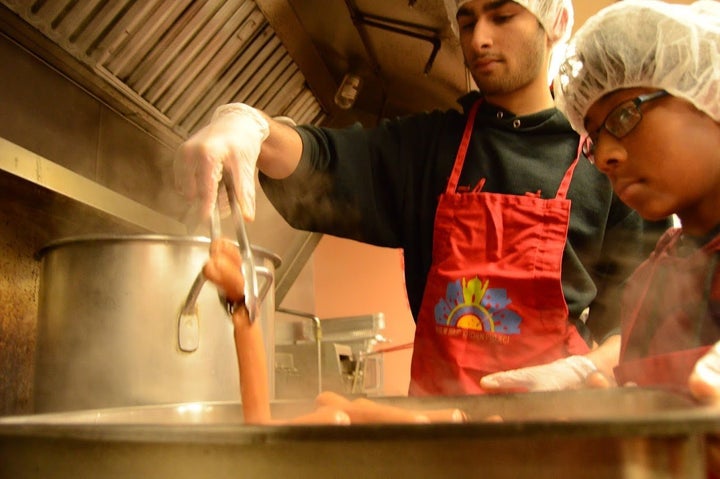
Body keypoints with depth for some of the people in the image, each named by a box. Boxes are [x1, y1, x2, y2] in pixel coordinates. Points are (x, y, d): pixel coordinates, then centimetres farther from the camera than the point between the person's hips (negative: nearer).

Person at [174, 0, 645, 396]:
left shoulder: (606, 162, 6)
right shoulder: (427, 145, 13)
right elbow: (318, 163, 0)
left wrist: (580, 374, -9)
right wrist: (249, 127, -20)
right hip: (436, 408, 2)